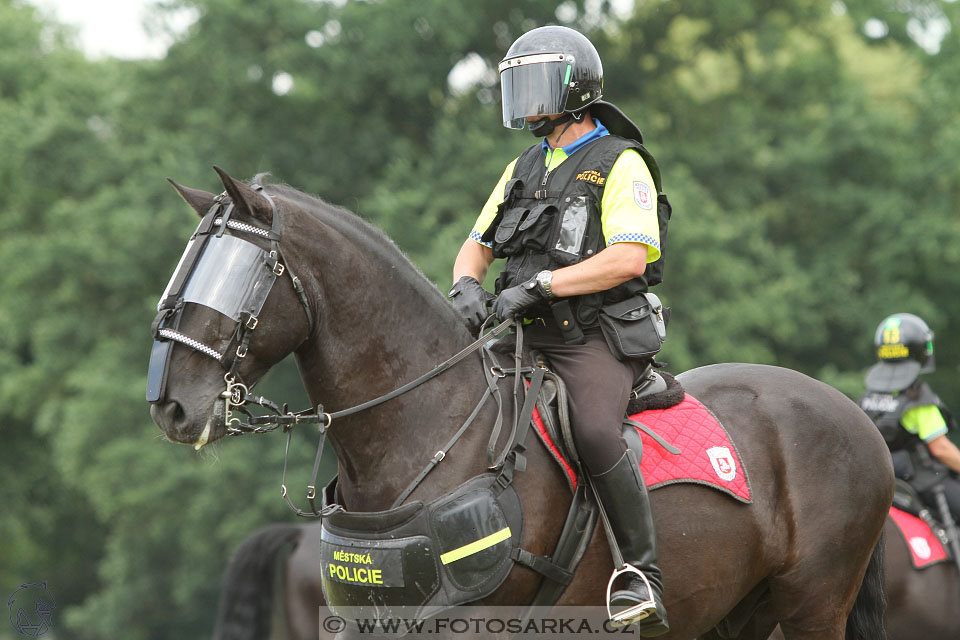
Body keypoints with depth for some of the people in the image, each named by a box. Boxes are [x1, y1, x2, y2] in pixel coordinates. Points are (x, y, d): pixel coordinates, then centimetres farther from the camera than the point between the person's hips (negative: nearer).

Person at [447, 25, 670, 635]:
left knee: (594, 430, -35)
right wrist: (466, 285, -3)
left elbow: (629, 257, -17)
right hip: (526, 337, 8)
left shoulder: (620, 165, -4)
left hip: (596, 340, -8)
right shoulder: (523, 170, 20)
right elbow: (477, 246, 21)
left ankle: (642, 578, -27)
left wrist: (540, 284, -22)